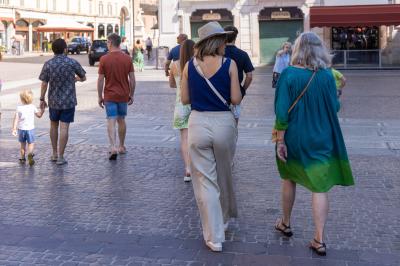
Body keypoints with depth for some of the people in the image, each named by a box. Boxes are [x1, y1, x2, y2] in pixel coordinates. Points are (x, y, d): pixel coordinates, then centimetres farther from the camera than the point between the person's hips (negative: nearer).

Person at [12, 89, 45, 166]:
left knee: (22, 144, 17)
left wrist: (14, 129, -4)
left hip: (21, 129, 1)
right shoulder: (32, 107, -5)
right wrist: (42, 110, 21)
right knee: (31, 144, 3)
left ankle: (22, 158, 24)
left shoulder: (19, 108, -5)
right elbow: (39, 115, 5)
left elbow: (16, 119, -7)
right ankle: (30, 154, -26)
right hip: (30, 129, -1)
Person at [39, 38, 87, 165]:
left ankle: (54, 154, 24)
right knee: (64, 128, -1)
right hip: (69, 101, -2)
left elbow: (44, 84, -6)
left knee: (54, 125, 19)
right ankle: (60, 156, -1)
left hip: (54, 101, 2)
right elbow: (83, 78, 4)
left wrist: (42, 99, 5)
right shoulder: (73, 63, -8)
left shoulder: (48, 64, -5)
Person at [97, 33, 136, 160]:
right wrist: (131, 95, 10)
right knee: (121, 120, 17)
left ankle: (113, 147, -18)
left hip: (109, 96, -3)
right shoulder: (127, 58, -2)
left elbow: (100, 80, -7)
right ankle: (122, 146, 26)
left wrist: (100, 97, 2)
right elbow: (132, 79, -1)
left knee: (111, 121, -3)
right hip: (123, 95, 3)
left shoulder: (104, 59, -9)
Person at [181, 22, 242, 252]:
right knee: (224, 175, 21)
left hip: (198, 124, 1)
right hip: (223, 123, 0)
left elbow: (185, 99, 4)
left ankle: (214, 238, 9)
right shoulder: (229, 65, -7)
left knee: (205, 181, 6)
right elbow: (236, 100, -8)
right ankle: (226, 217, 43)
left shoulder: (190, 65, -1)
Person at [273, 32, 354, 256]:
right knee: (320, 187, 5)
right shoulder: (327, 75, -7)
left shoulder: (289, 74, -13)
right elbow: (335, 107, 2)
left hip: (294, 137, -1)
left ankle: (286, 224, 36)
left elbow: (282, 112, -14)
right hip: (321, 139, 1)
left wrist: (280, 141, -8)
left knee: (289, 179, 21)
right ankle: (319, 240, 4)